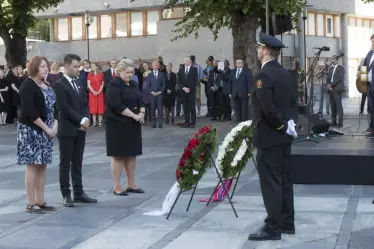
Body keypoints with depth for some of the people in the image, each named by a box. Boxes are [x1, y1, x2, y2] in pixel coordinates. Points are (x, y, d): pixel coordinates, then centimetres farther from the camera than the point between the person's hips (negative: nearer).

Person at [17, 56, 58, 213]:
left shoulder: (47, 86, 13)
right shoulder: (28, 85, -11)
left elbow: (54, 107, 13)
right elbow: (29, 111, -20)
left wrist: (54, 126, -4)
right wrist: (46, 128, -17)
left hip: (46, 131, 8)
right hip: (31, 131, -8)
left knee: (42, 166, 8)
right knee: (32, 166, -5)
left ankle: (40, 201, 14)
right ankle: (31, 203, 0)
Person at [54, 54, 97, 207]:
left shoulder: (79, 84, 14)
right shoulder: (60, 84, -10)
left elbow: (85, 104, 13)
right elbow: (65, 108, -17)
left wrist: (86, 119, -5)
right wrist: (81, 121, -14)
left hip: (80, 129, 7)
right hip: (67, 130, -7)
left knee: (77, 163, 11)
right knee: (65, 163, 1)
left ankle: (79, 193, 16)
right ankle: (66, 195, 6)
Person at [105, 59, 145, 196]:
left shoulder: (133, 85, 12)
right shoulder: (114, 85, -12)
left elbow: (140, 101, 11)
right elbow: (117, 106, -21)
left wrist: (142, 113, -9)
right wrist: (134, 115, -20)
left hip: (133, 125, 7)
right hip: (118, 125, -7)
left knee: (132, 154, 9)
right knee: (118, 155, -2)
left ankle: (131, 184, 16)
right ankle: (116, 186, 4)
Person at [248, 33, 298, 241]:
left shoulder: (264, 75, -18)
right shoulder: (285, 73, 10)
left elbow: (268, 109, -25)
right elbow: (293, 102, 14)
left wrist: (282, 126, -13)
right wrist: (289, 123, 7)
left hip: (269, 137, -9)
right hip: (284, 136, 9)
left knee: (271, 183, -4)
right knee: (284, 180, 14)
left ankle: (273, 228, 1)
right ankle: (287, 223, 21)